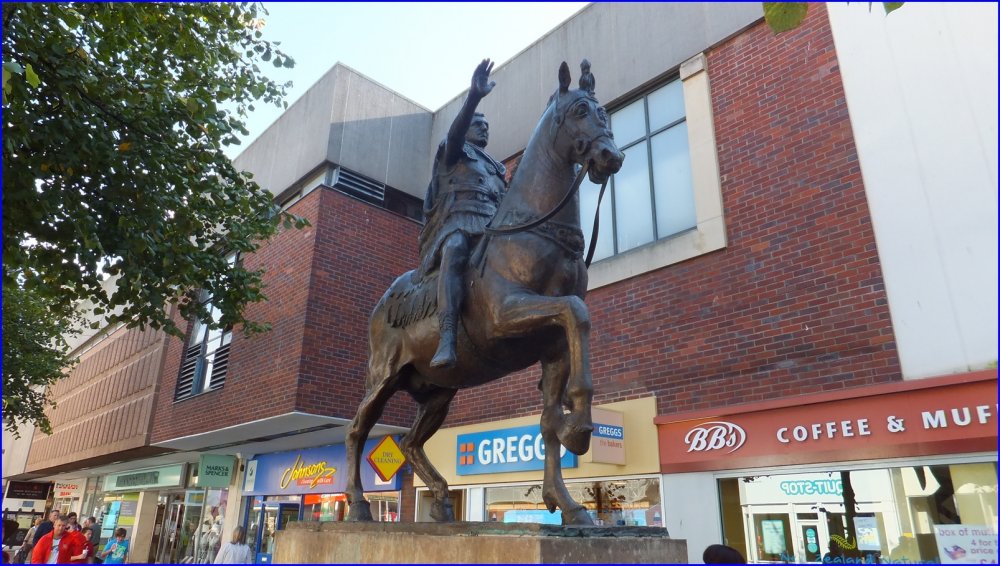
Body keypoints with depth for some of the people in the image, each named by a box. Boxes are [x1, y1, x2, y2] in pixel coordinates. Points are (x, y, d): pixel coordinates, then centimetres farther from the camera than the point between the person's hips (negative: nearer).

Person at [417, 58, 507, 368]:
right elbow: (456, 130, -3)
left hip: (492, 227, 7)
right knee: (456, 250, -40)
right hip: (458, 223, -7)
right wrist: (474, 96, -21)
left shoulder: (497, 168, 37)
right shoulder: (454, 151, 20)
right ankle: (447, 339, -55)